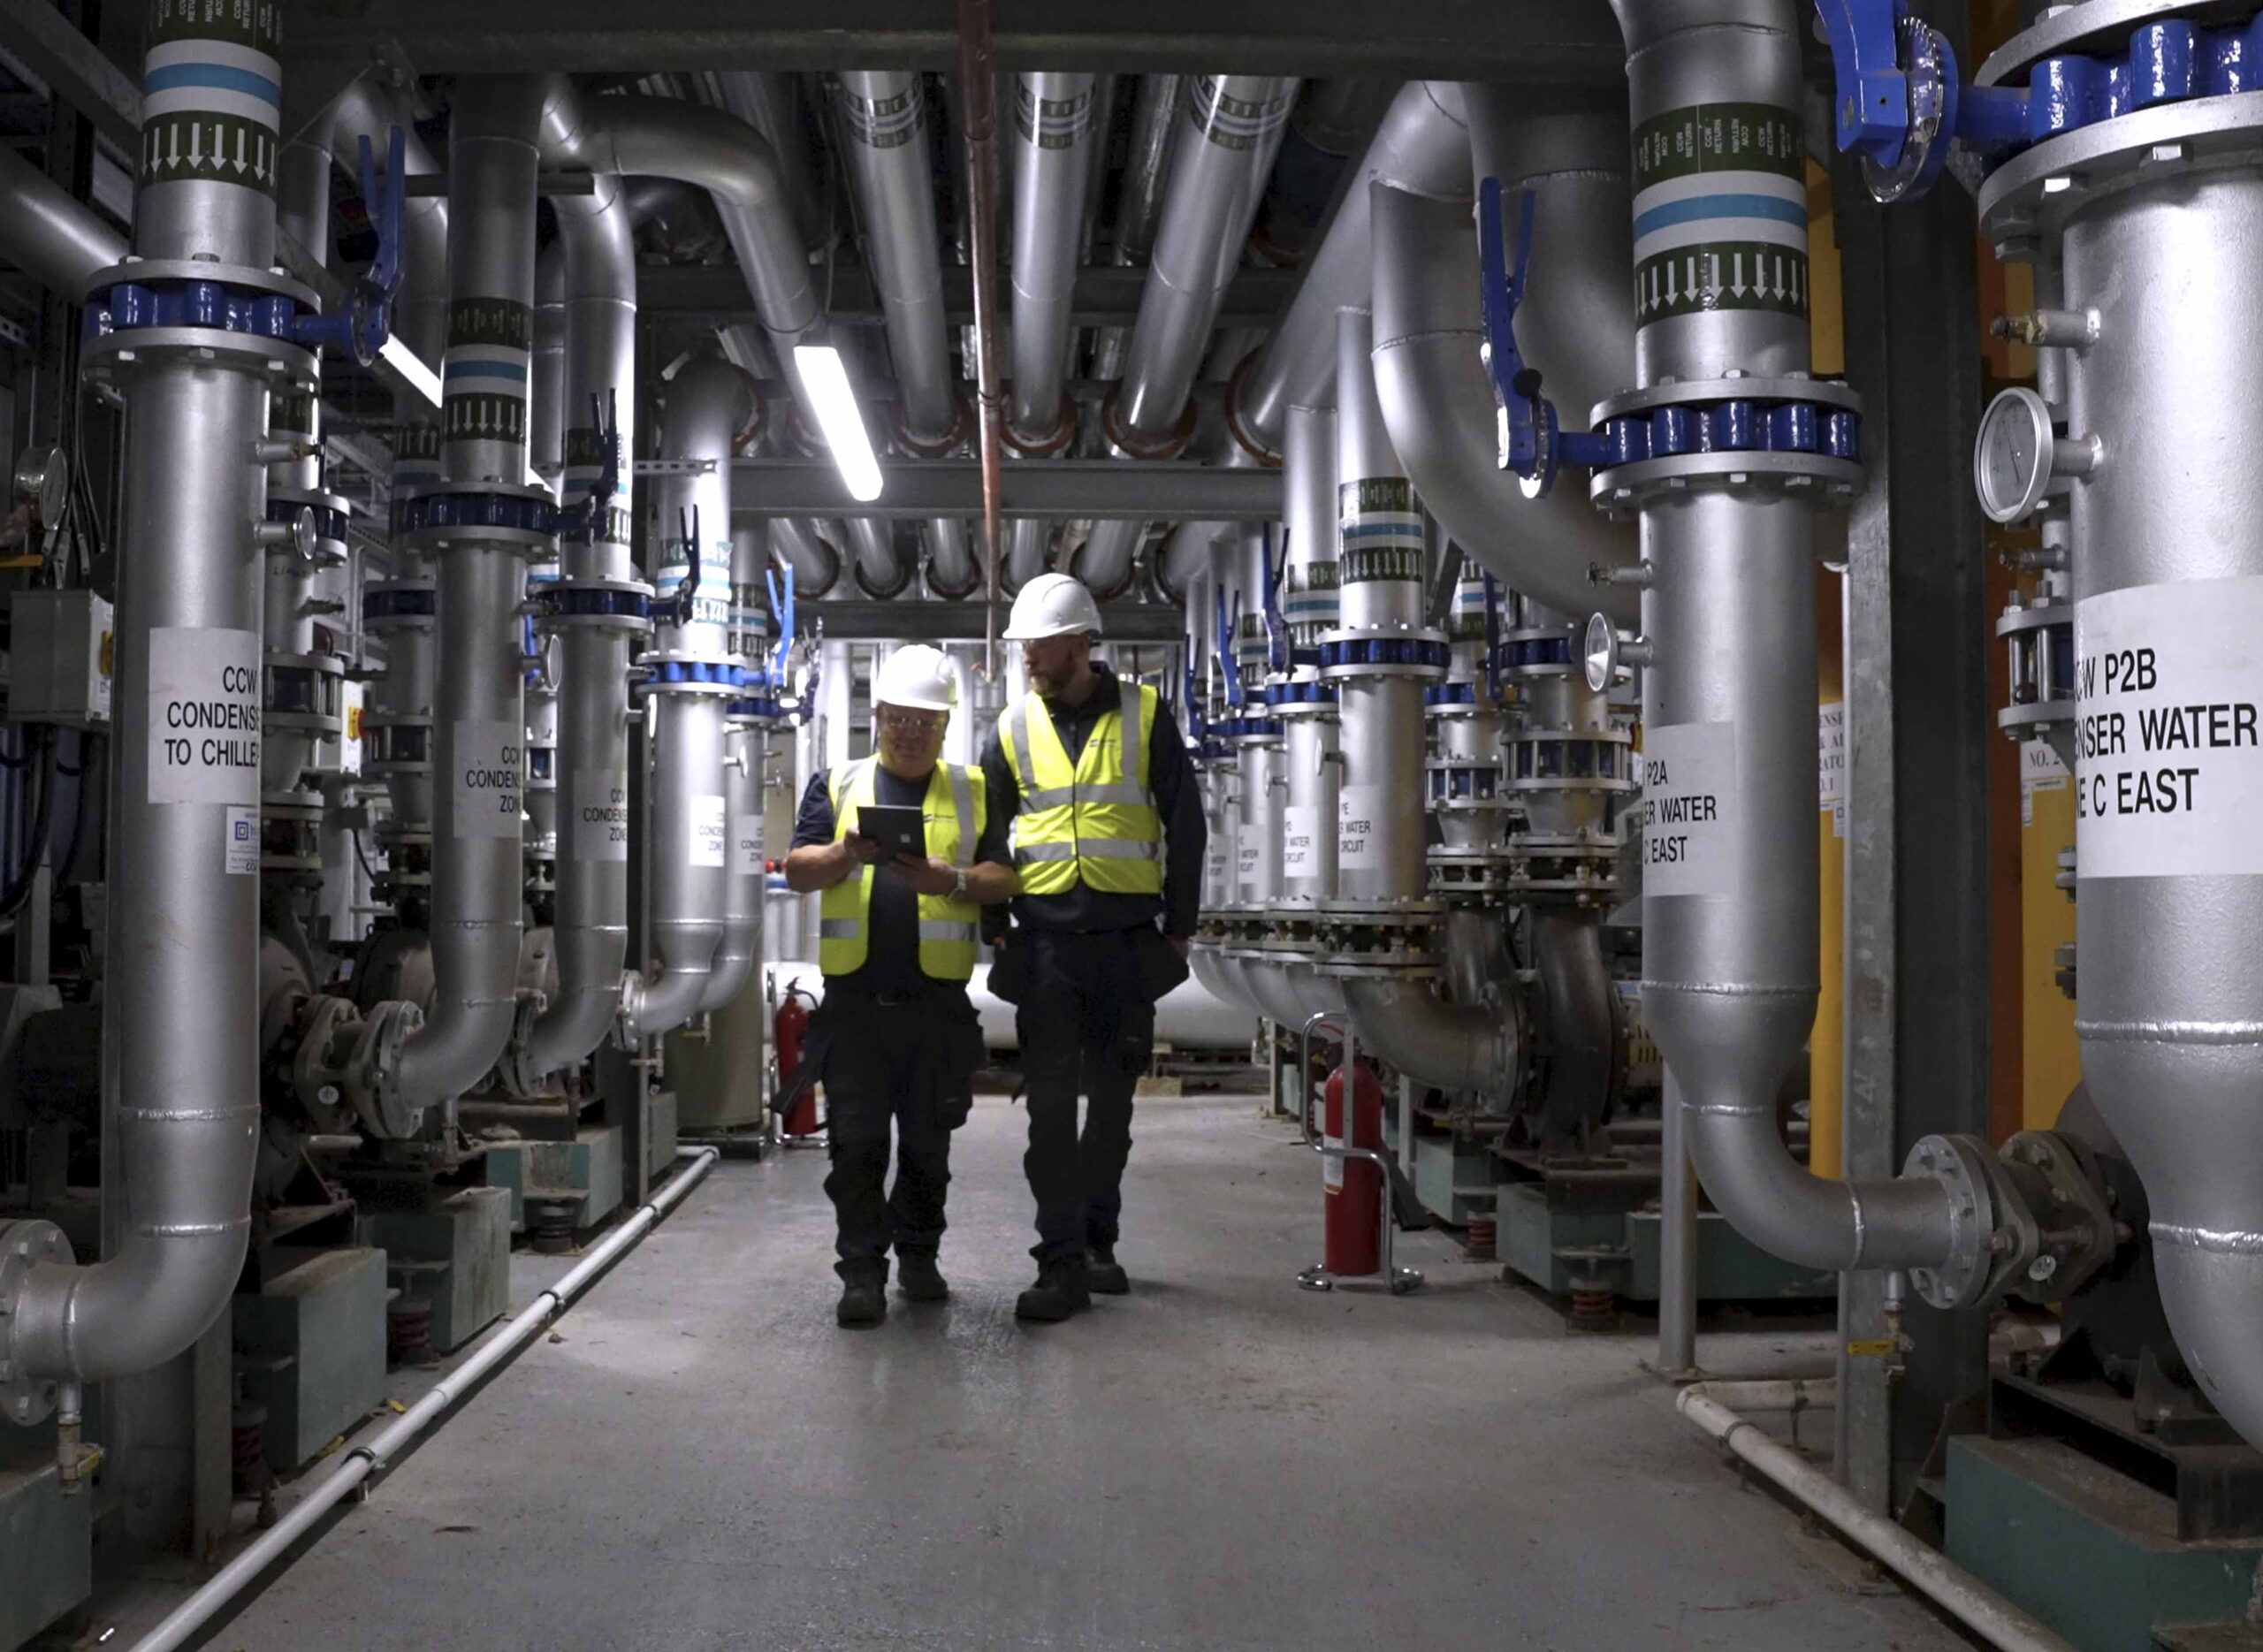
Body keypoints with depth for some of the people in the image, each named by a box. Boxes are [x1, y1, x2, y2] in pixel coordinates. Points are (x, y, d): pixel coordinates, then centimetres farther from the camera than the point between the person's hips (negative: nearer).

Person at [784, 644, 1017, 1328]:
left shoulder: (974, 791, 12)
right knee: (856, 1141, -2)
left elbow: (1003, 875, 3)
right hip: (853, 1001, 0)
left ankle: (918, 1254, 25)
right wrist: (846, 853, -18)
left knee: (928, 1140, 9)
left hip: (939, 1002, 1)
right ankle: (862, 1271, 4)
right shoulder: (837, 784, 11)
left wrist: (950, 880, -16)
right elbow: (798, 869, 2)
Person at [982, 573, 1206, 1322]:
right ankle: (1062, 1263, -2)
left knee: (1112, 1098, 10)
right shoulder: (1014, 727, 6)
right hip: (1044, 938, 1)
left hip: (1127, 937, 0)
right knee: (1050, 1102, -5)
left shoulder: (1143, 714, 1)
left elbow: (1184, 823, 4)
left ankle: (1096, 1239, 24)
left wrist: (1180, 924, 2)